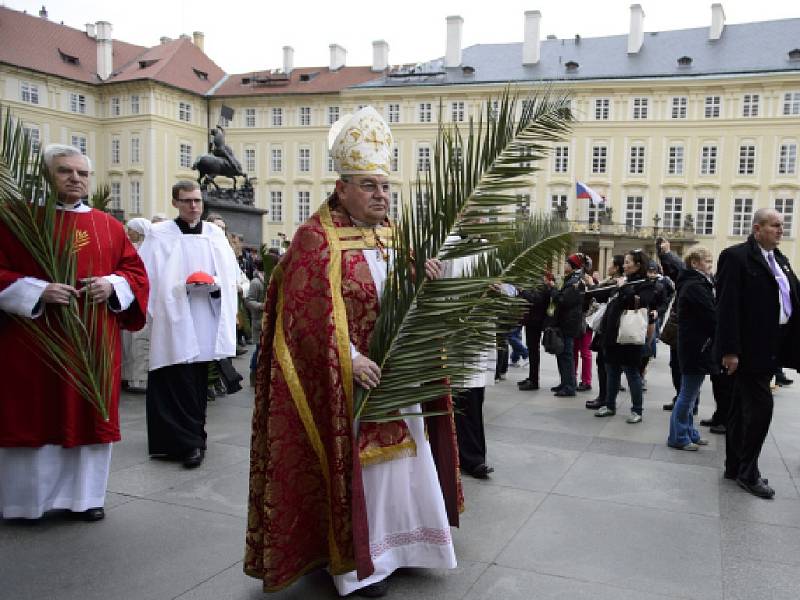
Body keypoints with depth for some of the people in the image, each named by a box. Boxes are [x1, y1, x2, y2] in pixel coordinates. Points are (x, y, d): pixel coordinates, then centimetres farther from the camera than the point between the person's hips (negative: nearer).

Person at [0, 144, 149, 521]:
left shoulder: (109, 226, 9)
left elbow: (135, 271, 11)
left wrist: (113, 285, -9)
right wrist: (38, 291, -18)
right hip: (34, 342, -3)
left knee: (90, 415, 8)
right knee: (35, 416, 4)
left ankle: (86, 495, 21)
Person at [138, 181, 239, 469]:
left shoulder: (215, 234, 11)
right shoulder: (159, 235, 1)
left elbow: (231, 275, 9)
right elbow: (148, 276, -5)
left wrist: (213, 282, -10)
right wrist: (182, 286, -17)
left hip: (206, 321, 4)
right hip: (174, 320, -4)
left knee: (199, 380, 11)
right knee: (179, 383, -6)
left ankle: (192, 436, 24)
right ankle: (190, 442, 1)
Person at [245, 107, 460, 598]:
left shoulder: (390, 234, 10)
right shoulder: (317, 238, -13)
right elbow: (309, 312, -21)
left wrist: (426, 277, -6)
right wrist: (349, 358, -28)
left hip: (395, 373, 8)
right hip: (346, 381, -7)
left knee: (401, 458, 16)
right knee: (357, 465, 3)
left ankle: (392, 542, 34)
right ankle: (356, 561, 20)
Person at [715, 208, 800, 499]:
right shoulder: (736, 256, -10)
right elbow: (727, 306, -16)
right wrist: (729, 350, -20)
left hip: (771, 349, 8)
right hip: (749, 349, -8)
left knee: (742, 409, 14)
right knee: (760, 406, -6)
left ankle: (735, 467, 23)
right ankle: (748, 473, 8)